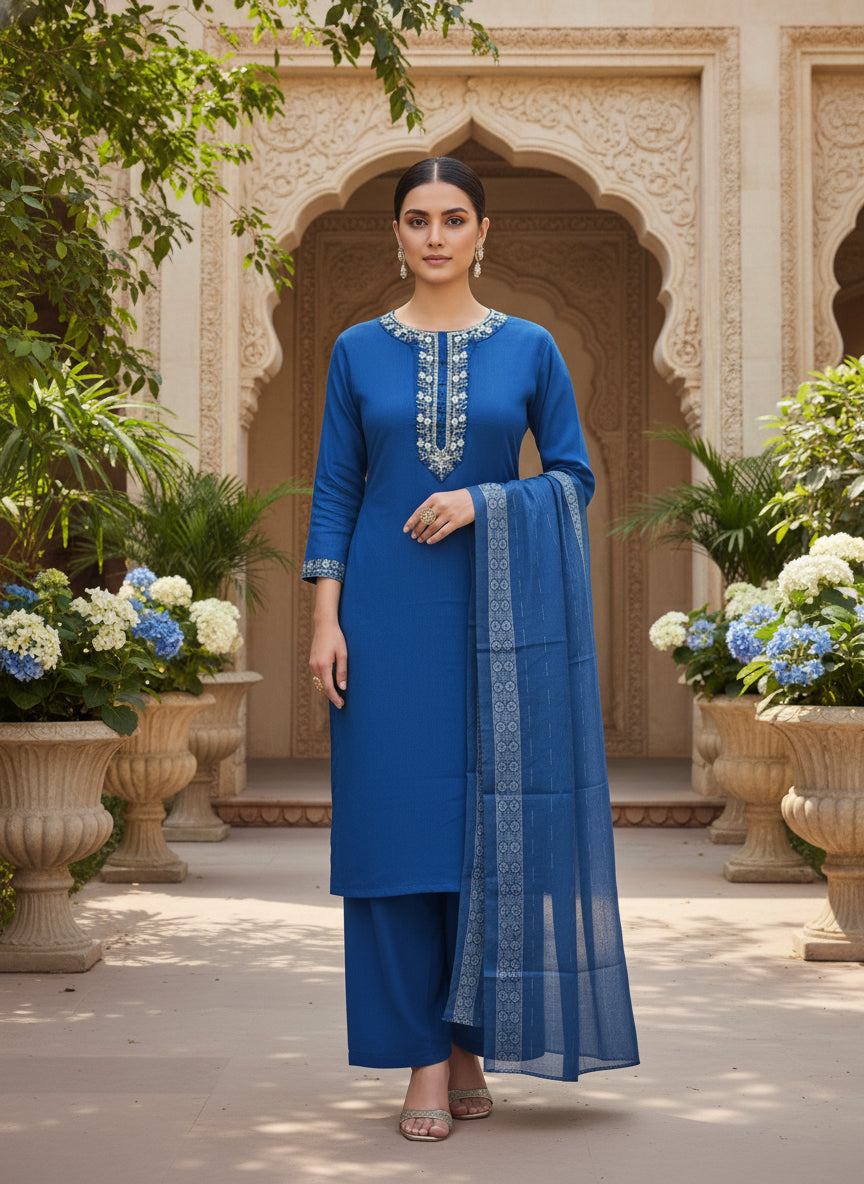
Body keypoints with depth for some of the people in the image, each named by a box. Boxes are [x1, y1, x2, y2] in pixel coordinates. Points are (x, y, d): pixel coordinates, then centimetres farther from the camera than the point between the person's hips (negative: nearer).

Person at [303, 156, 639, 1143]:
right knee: (399, 819, -2)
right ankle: (425, 1058, 5)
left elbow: (576, 477, 4)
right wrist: (326, 618, -4)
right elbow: (335, 492, 5)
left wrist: (481, 502, -12)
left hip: (499, 611, 0)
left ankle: (471, 1040, 14)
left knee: (496, 824, 1)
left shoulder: (529, 349, 5)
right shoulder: (359, 351, 6)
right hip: (390, 610, 0)